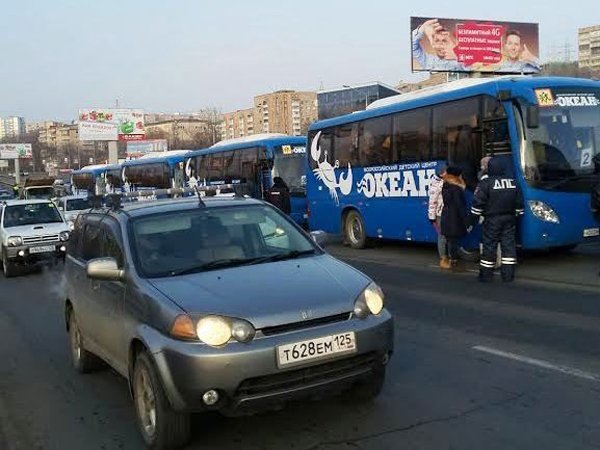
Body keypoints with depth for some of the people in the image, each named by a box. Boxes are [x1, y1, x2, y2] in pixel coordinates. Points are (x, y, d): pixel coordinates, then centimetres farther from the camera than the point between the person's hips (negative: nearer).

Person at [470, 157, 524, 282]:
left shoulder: (485, 184, -10)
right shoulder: (513, 183, 8)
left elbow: (477, 204, -11)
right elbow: (519, 203, 13)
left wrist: (472, 220, -4)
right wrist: (516, 216, 22)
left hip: (492, 220, -4)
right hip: (509, 220, 4)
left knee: (489, 246, 1)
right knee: (509, 245, 7)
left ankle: (486, 274, 6)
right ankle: (508, 274, 7)